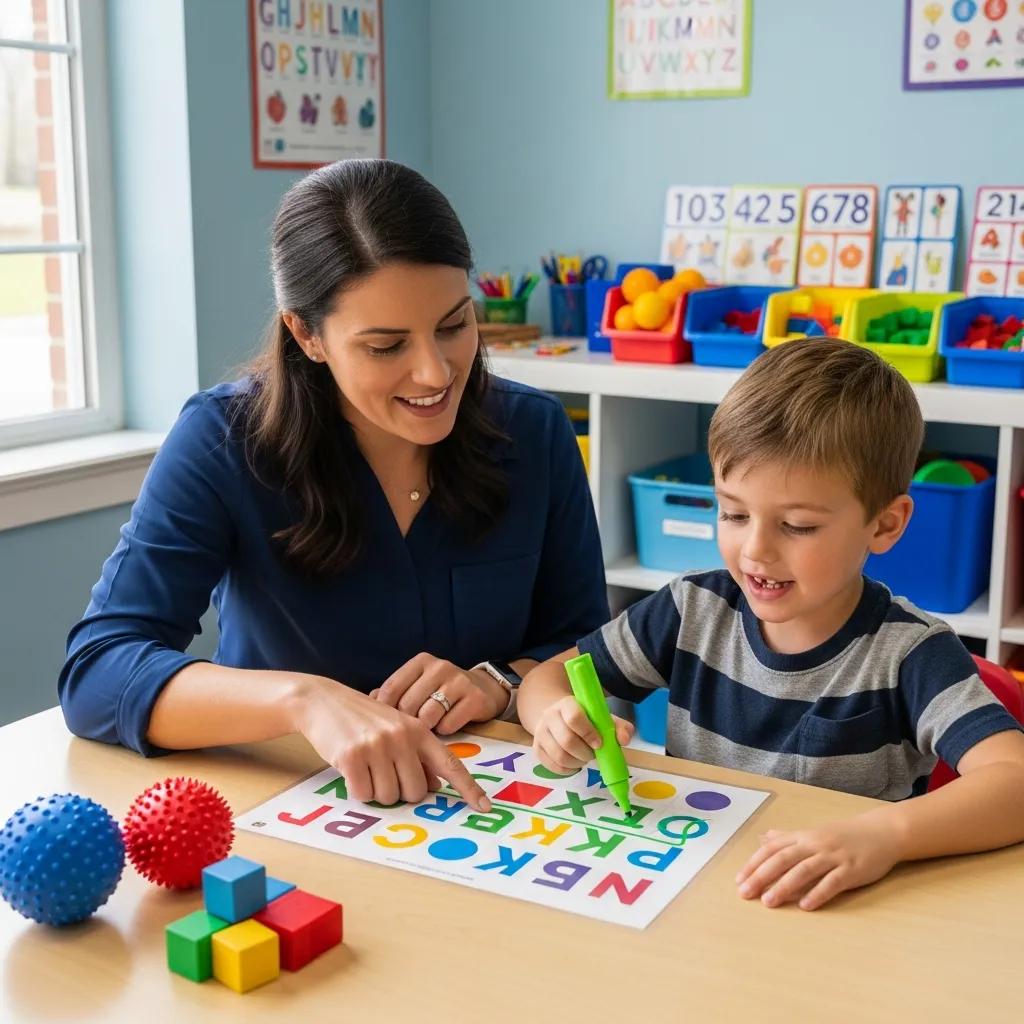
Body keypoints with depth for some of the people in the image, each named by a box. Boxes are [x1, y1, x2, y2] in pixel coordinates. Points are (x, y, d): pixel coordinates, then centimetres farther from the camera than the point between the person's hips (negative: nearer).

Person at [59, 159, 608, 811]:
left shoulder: (534, 433, -4)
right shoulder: (225, 442, -13)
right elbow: (95, 673, -21)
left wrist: (502, 683, -18)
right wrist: (305, 698, -37)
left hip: (492, 806, 2)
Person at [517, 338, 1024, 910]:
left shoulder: (908, 654, -13)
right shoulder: (693, 611, -2)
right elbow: (549, 679, 6)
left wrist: (885, 834, -44)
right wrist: (559, 718, -17)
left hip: (842, 920, -3)